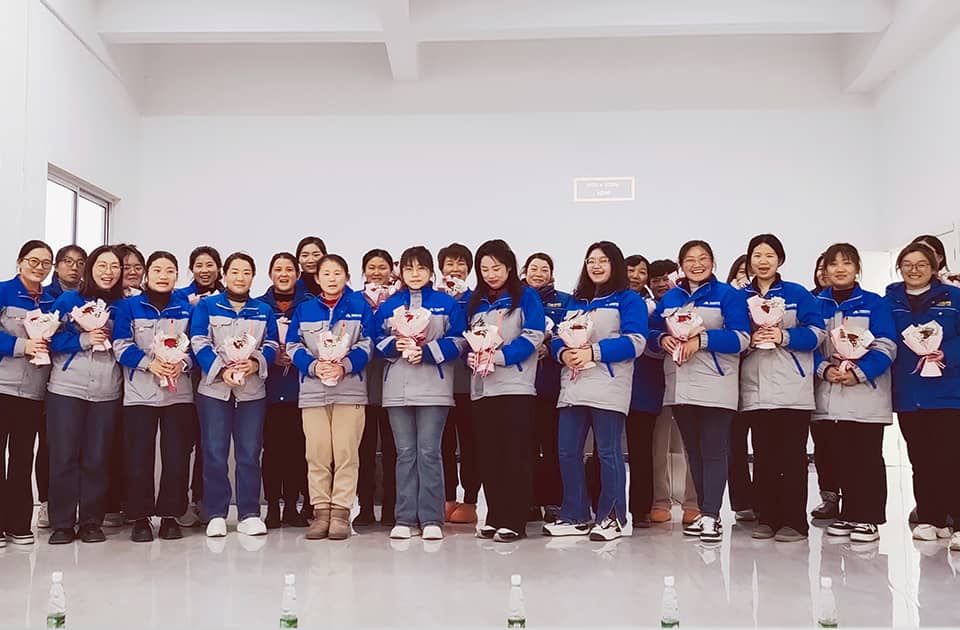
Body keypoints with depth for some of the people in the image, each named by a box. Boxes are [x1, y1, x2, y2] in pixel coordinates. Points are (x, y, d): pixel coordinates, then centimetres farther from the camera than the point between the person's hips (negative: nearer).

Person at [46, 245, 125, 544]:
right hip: (66, 388, -1)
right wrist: (83, 339, -13)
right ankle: (62, 523, 9)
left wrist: (110, 340, -8)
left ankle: (91, 522, 12)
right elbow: (51, 339, -1)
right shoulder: (67, 301, 5)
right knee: (64, 456, 0)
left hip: (107, 392, 1)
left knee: (97, 458, 2)